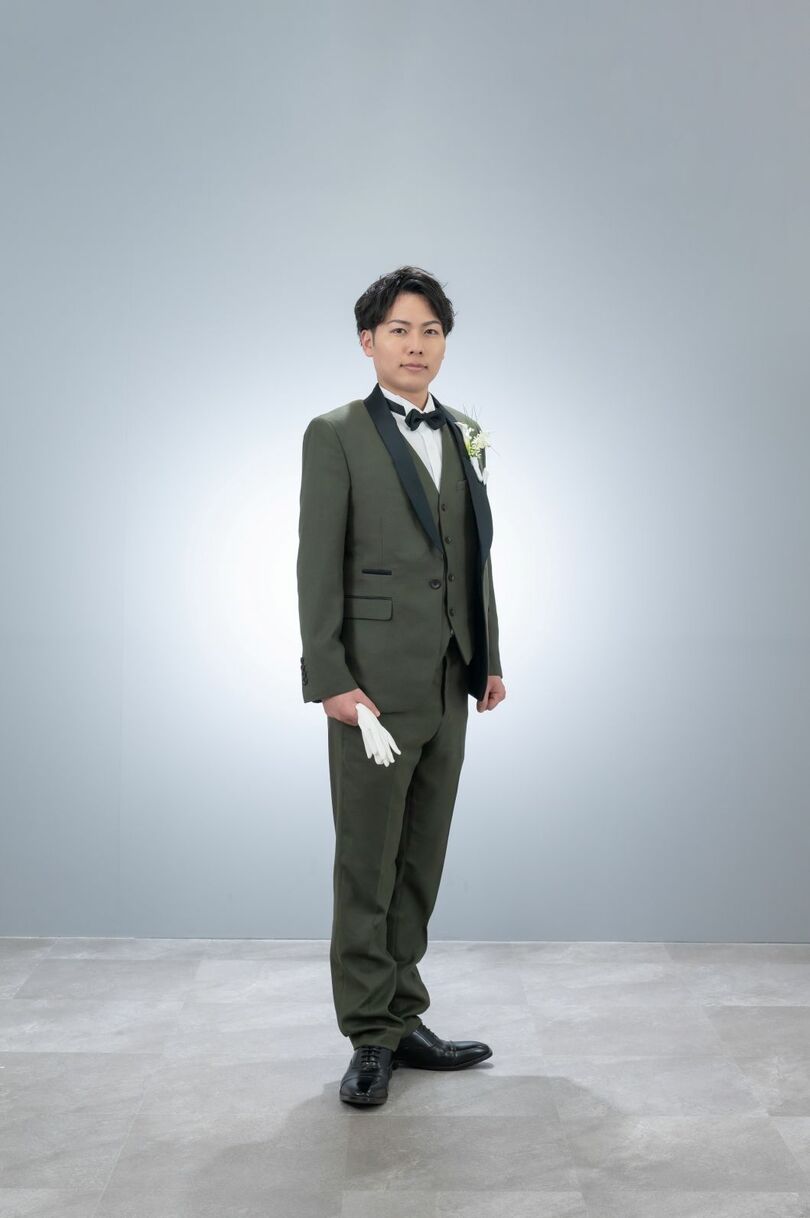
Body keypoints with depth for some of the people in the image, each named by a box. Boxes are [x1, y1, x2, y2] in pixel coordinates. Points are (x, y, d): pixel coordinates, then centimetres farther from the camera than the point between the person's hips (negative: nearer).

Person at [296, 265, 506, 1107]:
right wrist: (329, 680, -14)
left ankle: (402, 1018, 23)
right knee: (366, 864, 2)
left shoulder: (463, 436, 13)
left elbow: (476, 556, 16)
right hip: (375, 681, -6)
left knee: (421, 859, 12)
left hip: (449, 685, 6)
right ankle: (370, 1036, 13)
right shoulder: (336, 435, -3)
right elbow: (318, 565, -8)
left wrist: (490, 659, 12)